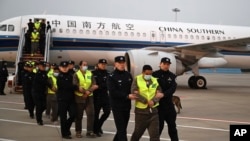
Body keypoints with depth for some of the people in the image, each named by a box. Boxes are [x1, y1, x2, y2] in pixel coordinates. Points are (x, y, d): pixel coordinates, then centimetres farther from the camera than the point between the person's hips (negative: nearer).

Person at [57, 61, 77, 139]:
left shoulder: (70, 76, 12)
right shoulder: (59, 77, -6)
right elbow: (66, 86, -17)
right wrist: (77, 87, -17)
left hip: (71, 98, 5)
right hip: (62, 99, -5)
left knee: (73, 114, -1)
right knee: (63, 117, 0)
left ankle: (66, 128, 23)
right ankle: (64, 133, 12)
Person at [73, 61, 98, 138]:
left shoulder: (90, 74, 9)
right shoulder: (76, 74, -1)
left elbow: (94, 86, 1)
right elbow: (76, 86, -12)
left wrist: (88, 91, -15)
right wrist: (85, 91, -17)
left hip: (89, 97, 3)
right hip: (79, 97, -3)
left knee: (91, 114, -4)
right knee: (79, 115, 4)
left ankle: (90, 131, 2)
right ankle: (78, 131, 14)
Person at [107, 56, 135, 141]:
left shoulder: (128, 75, 8)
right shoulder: (111, 77, -10)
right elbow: (113, 92, -19)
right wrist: (127, 96, -24)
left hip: (127, 106, 6)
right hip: (117, 106, -6)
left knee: (122, 128, 16)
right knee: (121, 130, -7)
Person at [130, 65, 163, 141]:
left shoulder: (155, 80, 6)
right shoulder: (137, 80, -3)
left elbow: (159, 93, -1)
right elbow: (134, 93, -14)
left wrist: (153, 101, -21)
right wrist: (146, 101, -21)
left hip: (153, 111, 2)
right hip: (141, 110, -2)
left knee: (155, 134, -2)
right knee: (137, 132, 15)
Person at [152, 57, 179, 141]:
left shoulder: (172, 76, 3)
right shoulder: (154, 75, -4)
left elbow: (173, 88, -11)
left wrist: (163, 94, -28)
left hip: (169, 104, 3)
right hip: (157, 104, -3)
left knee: (172, 124, 12)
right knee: (159, 125, 1)